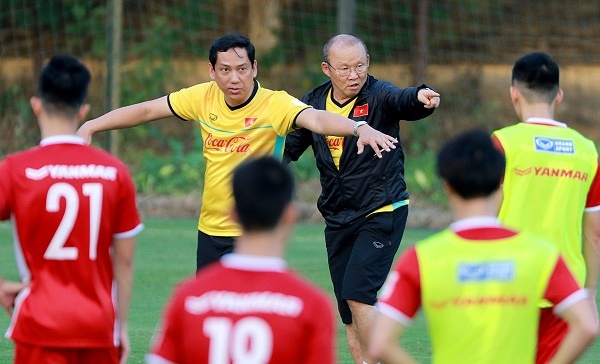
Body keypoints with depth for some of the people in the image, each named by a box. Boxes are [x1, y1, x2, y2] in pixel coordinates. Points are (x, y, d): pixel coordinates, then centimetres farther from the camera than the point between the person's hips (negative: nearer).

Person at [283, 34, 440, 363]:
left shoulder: (378, 96, -13)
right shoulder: (313, 103, 3)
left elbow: (402, 100, -36)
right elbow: (288, 147, 14)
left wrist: (420, 97, -58)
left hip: (382, 214, -6)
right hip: (337, 219, 6)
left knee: (357, 293, -19)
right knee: (347, 306, 8)